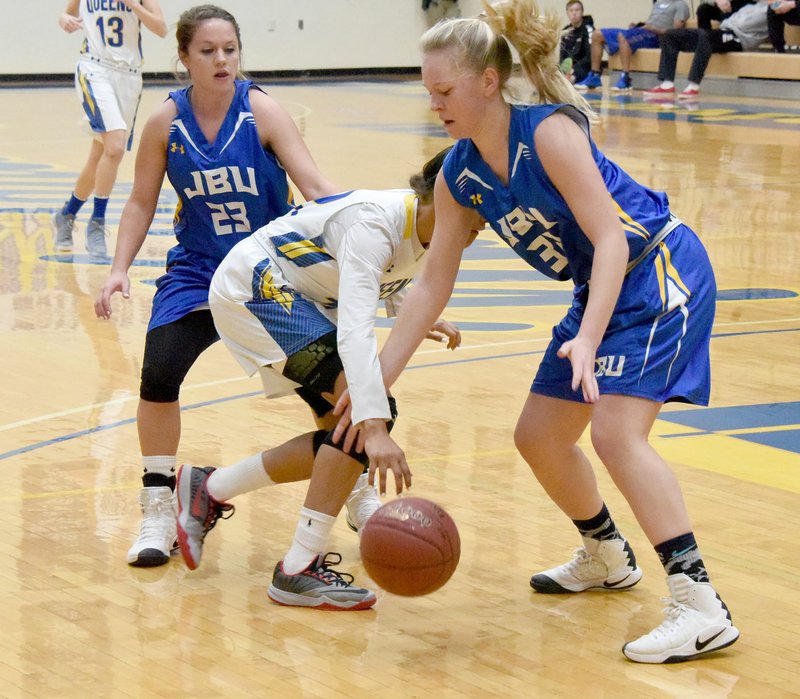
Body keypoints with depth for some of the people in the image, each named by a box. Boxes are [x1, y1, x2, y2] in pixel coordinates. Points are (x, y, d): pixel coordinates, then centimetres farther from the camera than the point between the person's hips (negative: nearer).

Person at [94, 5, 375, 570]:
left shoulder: (261, 111, -15)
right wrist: (120, 268, -10)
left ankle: (360, 489, 24)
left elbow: (313, 183, -23)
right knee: (158, 375, -18)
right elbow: (142, 203, 3)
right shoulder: (167, 123, -8)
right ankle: (159, 512, -2)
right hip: (198, 270, 1)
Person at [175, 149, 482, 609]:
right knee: (366, 409, -23)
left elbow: (397, 289, 18)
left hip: (299, 298, 10)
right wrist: (375, 427, -53)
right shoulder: (376, 222, -31)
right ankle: (300, 571, -20)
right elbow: (355, 327, -43)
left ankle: (209, 489, 19)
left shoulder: (426, 233, -4)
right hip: (253, 285, -10)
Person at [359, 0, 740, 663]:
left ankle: (702, 606, -24)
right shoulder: (458, 176, -1)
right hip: (604, 288, 9)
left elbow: (612, 237, -27)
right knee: (538, 437, 12)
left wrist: (587, 341, -39)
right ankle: (608, 557, 38)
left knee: (616, 431, -24)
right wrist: (376, 381, 0)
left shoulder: (550, 132, -24)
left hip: (662, 270, -9)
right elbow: (432, 286, 5)